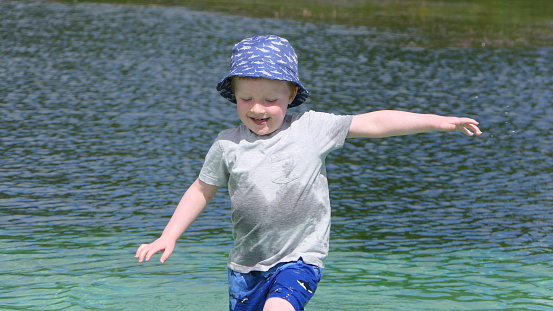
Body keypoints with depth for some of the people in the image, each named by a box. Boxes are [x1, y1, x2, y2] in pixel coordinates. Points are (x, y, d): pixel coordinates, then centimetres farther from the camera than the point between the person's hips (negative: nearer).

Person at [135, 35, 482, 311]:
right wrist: (169, 236, 6)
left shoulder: (312, 128, -6)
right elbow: (202, 190, 11)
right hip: (246, 264, 4)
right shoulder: (228, 144, -1)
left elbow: (373, 123, -5)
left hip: (299, 258, -3)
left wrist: (436, 121, -8)